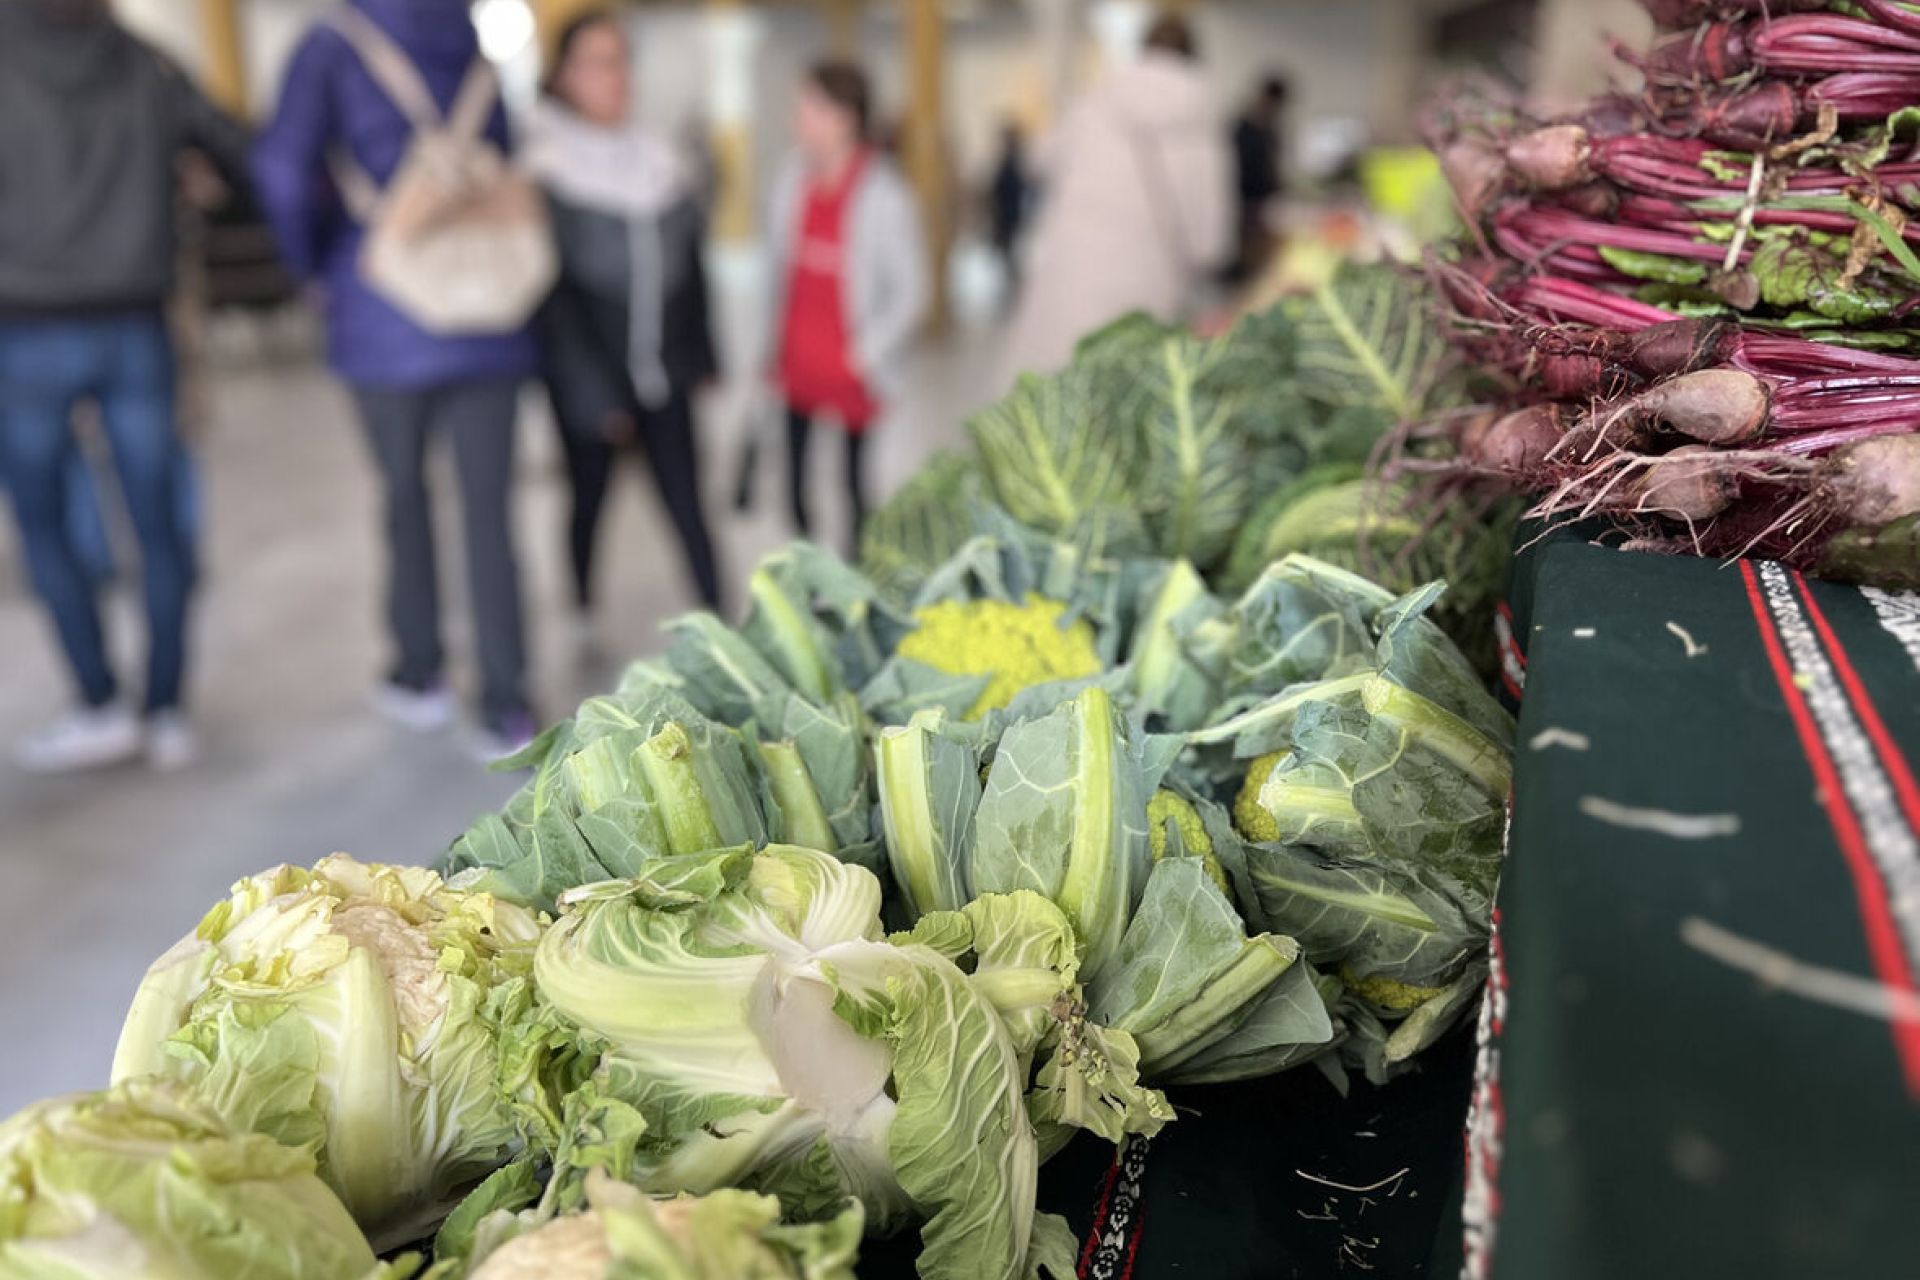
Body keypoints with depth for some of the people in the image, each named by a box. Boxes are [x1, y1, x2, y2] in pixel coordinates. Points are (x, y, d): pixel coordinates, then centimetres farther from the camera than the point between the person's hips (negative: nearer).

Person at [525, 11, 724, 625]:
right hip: (587, 379, -3)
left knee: (685, 500, -2)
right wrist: (597, 392, -14)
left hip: (663, 372, 3)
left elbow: (690, 263, 12)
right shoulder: (546, 167, -6)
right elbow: (552, 291, -9)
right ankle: (586, 615, 29)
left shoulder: (659, 159, 7)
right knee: (590, 494, 10)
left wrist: (702, 353, 8)